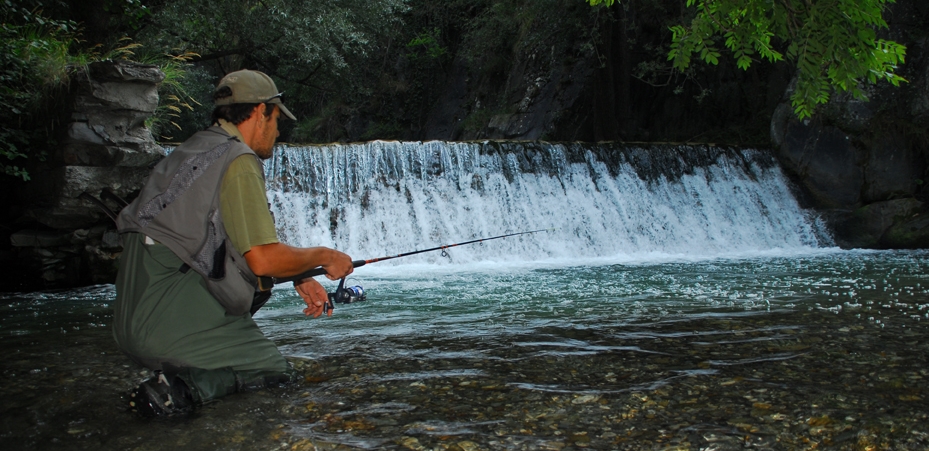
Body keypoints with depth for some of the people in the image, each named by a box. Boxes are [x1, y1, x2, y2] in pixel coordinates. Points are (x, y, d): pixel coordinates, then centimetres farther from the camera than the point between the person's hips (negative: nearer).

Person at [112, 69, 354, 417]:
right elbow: (264, 259, -17)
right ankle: (182, 387, -17)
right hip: (168, 320, -9)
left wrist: (300, 279, 17)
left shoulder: (193, 151, 19)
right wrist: (323, 256, 0)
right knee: (276, 371, 3)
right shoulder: (238, 161, -11)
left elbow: (248, 247, 23)